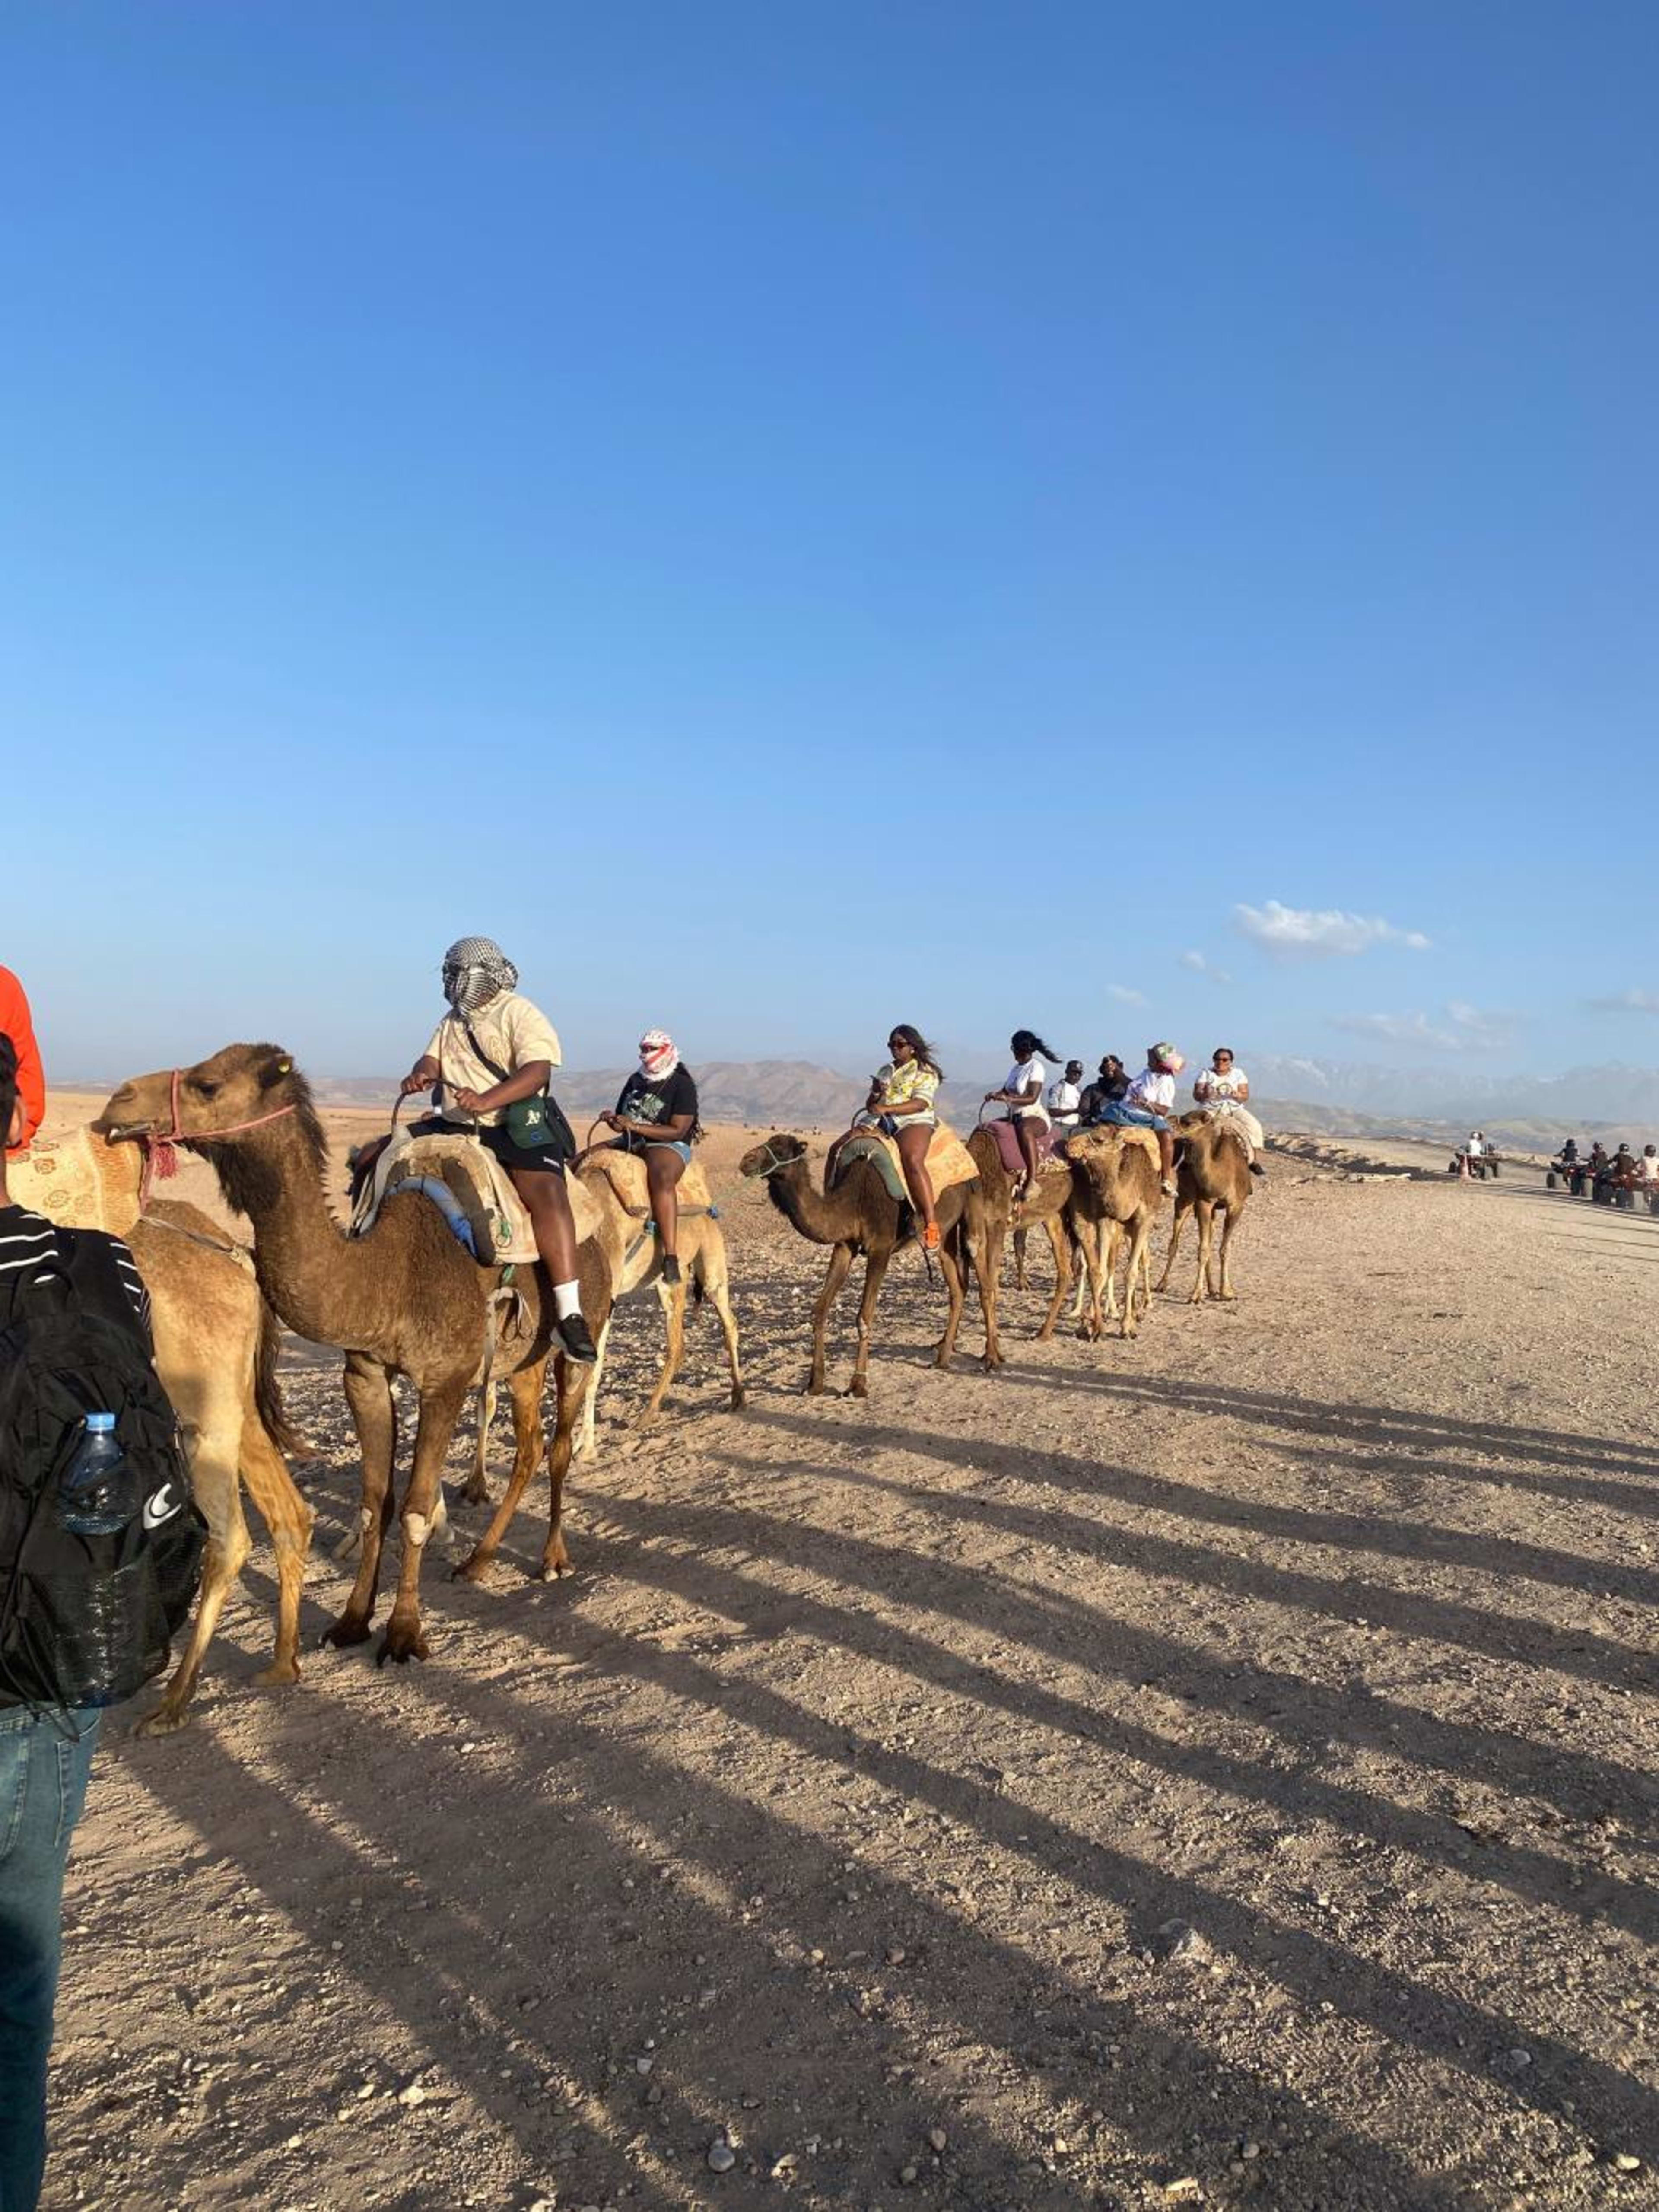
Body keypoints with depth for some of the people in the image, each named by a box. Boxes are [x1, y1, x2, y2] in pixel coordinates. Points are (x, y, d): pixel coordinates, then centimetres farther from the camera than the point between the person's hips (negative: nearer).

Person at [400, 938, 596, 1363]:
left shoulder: (520, 1015, -2)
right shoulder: (451, 1022, 23)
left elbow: (537, 1072, -16)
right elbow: (432, 1059, 14)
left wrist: (485, 1101, -31)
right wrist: (421, 1073, -13)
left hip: (514, 1124, -8)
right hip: (453, 1125, 8)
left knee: (546, 1190, -32)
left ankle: (569, 1314, -38)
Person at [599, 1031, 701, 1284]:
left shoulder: (682, 1085, -4)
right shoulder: (635, 1081, 17)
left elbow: (677, 1131, -12)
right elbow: (623, 1123, 26)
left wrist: (635, 1126, -19)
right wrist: (613, 1121, 0)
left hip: (668, 1145, -8)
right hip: (630, 1143, 8)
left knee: (662, 1179, -40)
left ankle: (671, 1258, -46)